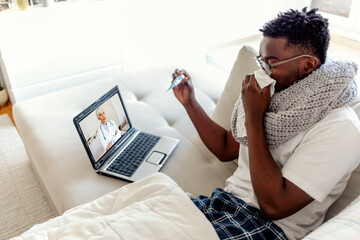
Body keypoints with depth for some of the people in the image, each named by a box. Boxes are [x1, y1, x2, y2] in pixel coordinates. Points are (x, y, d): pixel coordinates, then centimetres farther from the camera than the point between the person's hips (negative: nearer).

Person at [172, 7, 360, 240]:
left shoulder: (339, 129, -20)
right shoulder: (278, 94, 4)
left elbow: (274, 206, -24)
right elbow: (226, 149, 14)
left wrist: (254, 119, -23)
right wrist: (190, 102, 4)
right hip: (227, 200, 7)